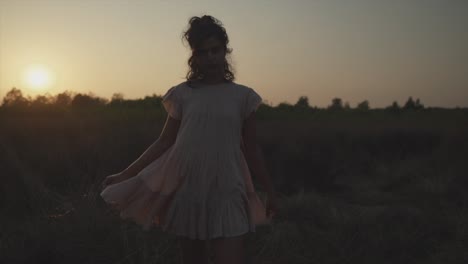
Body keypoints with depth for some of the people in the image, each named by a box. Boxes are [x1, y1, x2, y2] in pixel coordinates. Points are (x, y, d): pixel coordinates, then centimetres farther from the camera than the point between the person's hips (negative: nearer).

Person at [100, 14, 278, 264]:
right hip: (187, 191, 1)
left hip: (227, 194, -1)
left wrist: (270, 191, 9)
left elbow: (251, 149, 8)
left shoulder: (242, 96, 3)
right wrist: (125, 175, 2)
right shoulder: (182, 94, 3)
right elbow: (164, 142, 6)